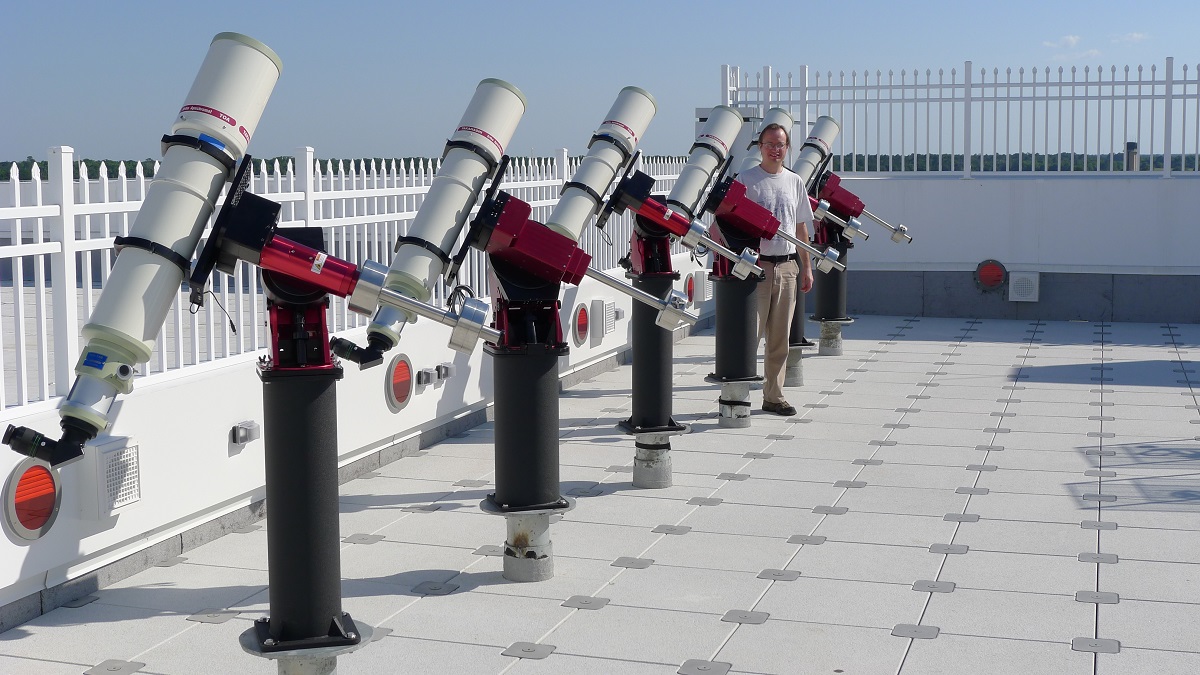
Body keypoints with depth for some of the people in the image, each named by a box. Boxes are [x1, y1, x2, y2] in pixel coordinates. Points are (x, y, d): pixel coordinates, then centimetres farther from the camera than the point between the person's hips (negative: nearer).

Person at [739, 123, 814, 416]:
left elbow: (801, 228, 17)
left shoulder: (795, 182, 12)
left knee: (780, 338, 9)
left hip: (787, 266, 5)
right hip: (756, 265, -5)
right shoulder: (745, 180, -3)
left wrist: (806, 267, 14)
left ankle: (774, 396, 17)